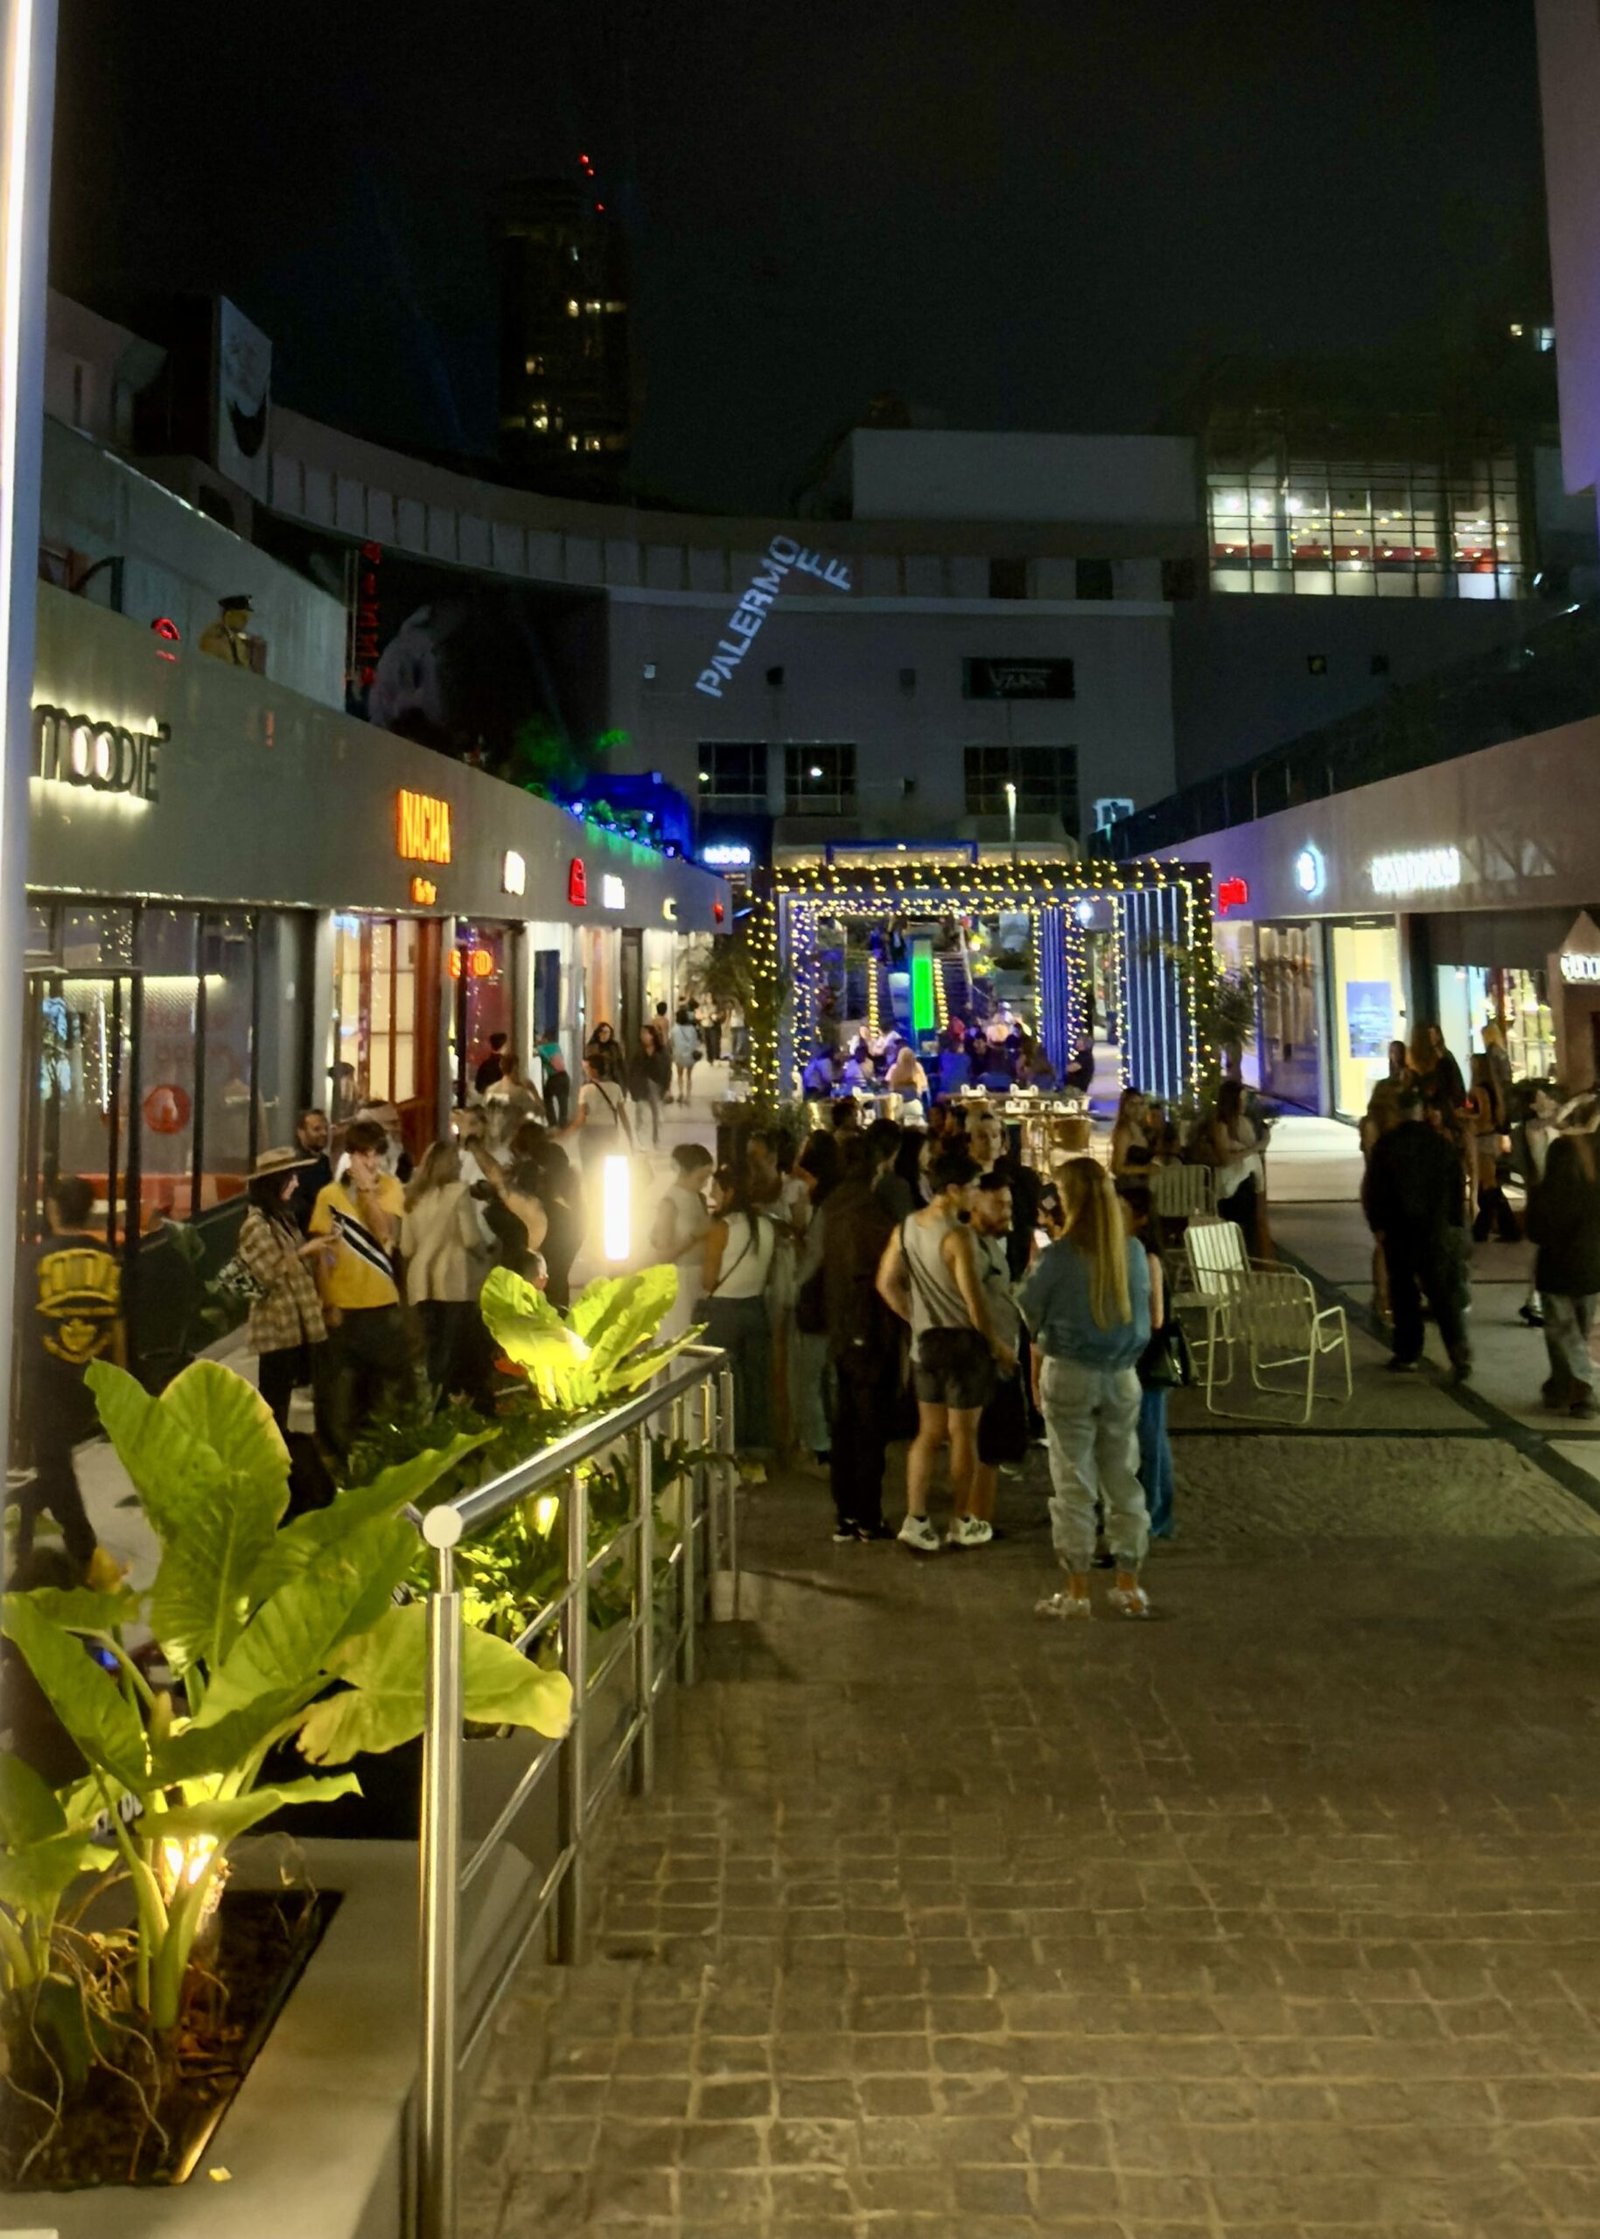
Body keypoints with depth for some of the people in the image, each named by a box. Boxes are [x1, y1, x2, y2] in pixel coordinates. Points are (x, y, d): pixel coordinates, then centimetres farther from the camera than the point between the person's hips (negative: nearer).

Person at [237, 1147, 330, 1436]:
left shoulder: (282, 1216, 15)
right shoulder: (256, 1223, -14)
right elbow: (270, 1273, -19)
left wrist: (313, 1251, 7)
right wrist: (304, 1251, -16)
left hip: (294, 1320, 9)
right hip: (276, 1324, -9)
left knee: (282, 1392, 14)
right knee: (274, 1397, -2)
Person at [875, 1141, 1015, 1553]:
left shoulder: (905, 1229, 2)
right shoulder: (957, 1235, -21)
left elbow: (886, 1284, 7)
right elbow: (974, 1300, -21)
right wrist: (998, 1344, -9)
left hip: (926, 1341, 6)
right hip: (963, 1341, -6)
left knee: (929, 1432, 15)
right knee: (963, 1433, 7)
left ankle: (915, 1519, 9)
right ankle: (961, 1525, 17)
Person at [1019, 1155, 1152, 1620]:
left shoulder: (1059, 1256, -15)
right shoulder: (1134, 1252, -3)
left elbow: (1031, 1314, -4)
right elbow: (1141, 1310, 10)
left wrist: (1035, 1270, 13)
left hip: (1069, 1375, -4)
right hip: (1122, 1376, 4)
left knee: (1074, 1484, 5)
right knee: (1123, 1480, 13)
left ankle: (1077, 1591, 10)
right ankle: (1129, 1586, 20)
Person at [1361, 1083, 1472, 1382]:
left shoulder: (1385, 1145, -8)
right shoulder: (1442, 1143, -3)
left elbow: (1372, 1191, -5)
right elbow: (1457, 1188, 1)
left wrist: (1377, 1224, 6)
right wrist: (1457, 1224, 10)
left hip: (1398, 1231, -1)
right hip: (1436, 1231, 1)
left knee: (1404, 1294, 10)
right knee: (1445, 1296, 2)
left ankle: (1407, 1353, 13)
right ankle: (1460, 1356, -8)